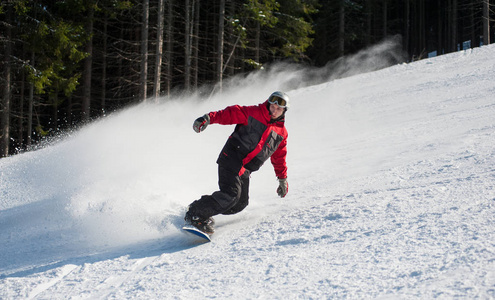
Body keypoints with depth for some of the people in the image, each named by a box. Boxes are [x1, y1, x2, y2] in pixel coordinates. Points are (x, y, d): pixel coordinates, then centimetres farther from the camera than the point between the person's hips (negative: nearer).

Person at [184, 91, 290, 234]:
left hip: (245, 171, 7)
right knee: (231, 193, -23)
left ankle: (205, 214, 9)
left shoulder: (282, 132, 13)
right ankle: (195, 215, -13)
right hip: (231, 158, -7)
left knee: (241, 203, -2)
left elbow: (279, 157, 24)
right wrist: (209, 118, -22)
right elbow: (230, 114, -8)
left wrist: (283, 179, 27)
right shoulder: (253, 113, -3)